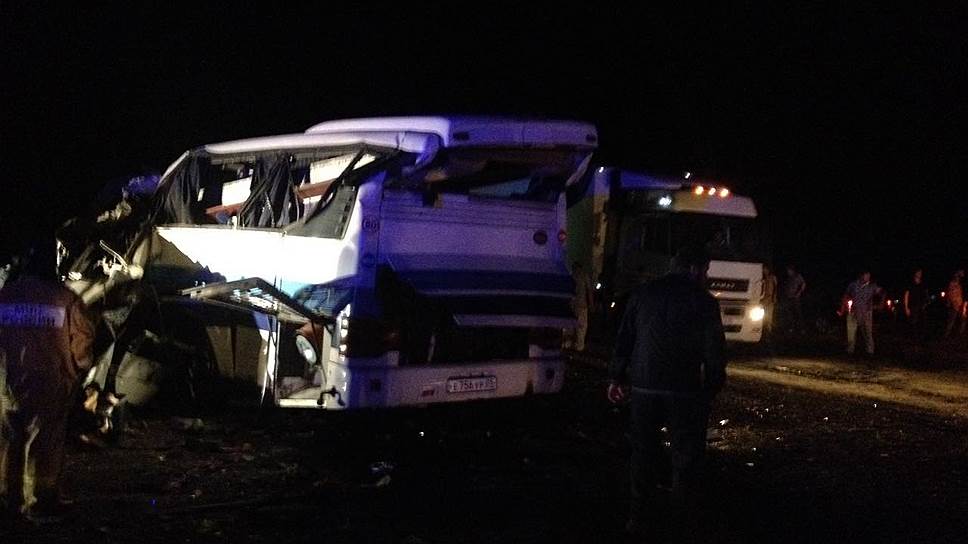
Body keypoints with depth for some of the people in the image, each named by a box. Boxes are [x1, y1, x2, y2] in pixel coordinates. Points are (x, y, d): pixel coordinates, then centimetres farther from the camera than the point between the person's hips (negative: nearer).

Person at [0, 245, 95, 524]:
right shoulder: (65, 299, -6)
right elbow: (82, 337, -6)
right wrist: (79, 366, 11)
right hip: (50, 383, -2)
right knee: (44, 443, 5)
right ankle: (40, 503, 7)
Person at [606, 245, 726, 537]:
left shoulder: (642, 294, 6)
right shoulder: (704, 302, -5)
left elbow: (624, 339, 7)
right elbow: (714, 352, -5)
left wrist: (616, 377, 13)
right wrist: (712, 386, 8)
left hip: (644, 387, 3)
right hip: (685, 391, -3)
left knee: (644, 453, 10)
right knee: (686, 454, 10)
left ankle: (641, 517, 10)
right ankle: (682, 515, 17)